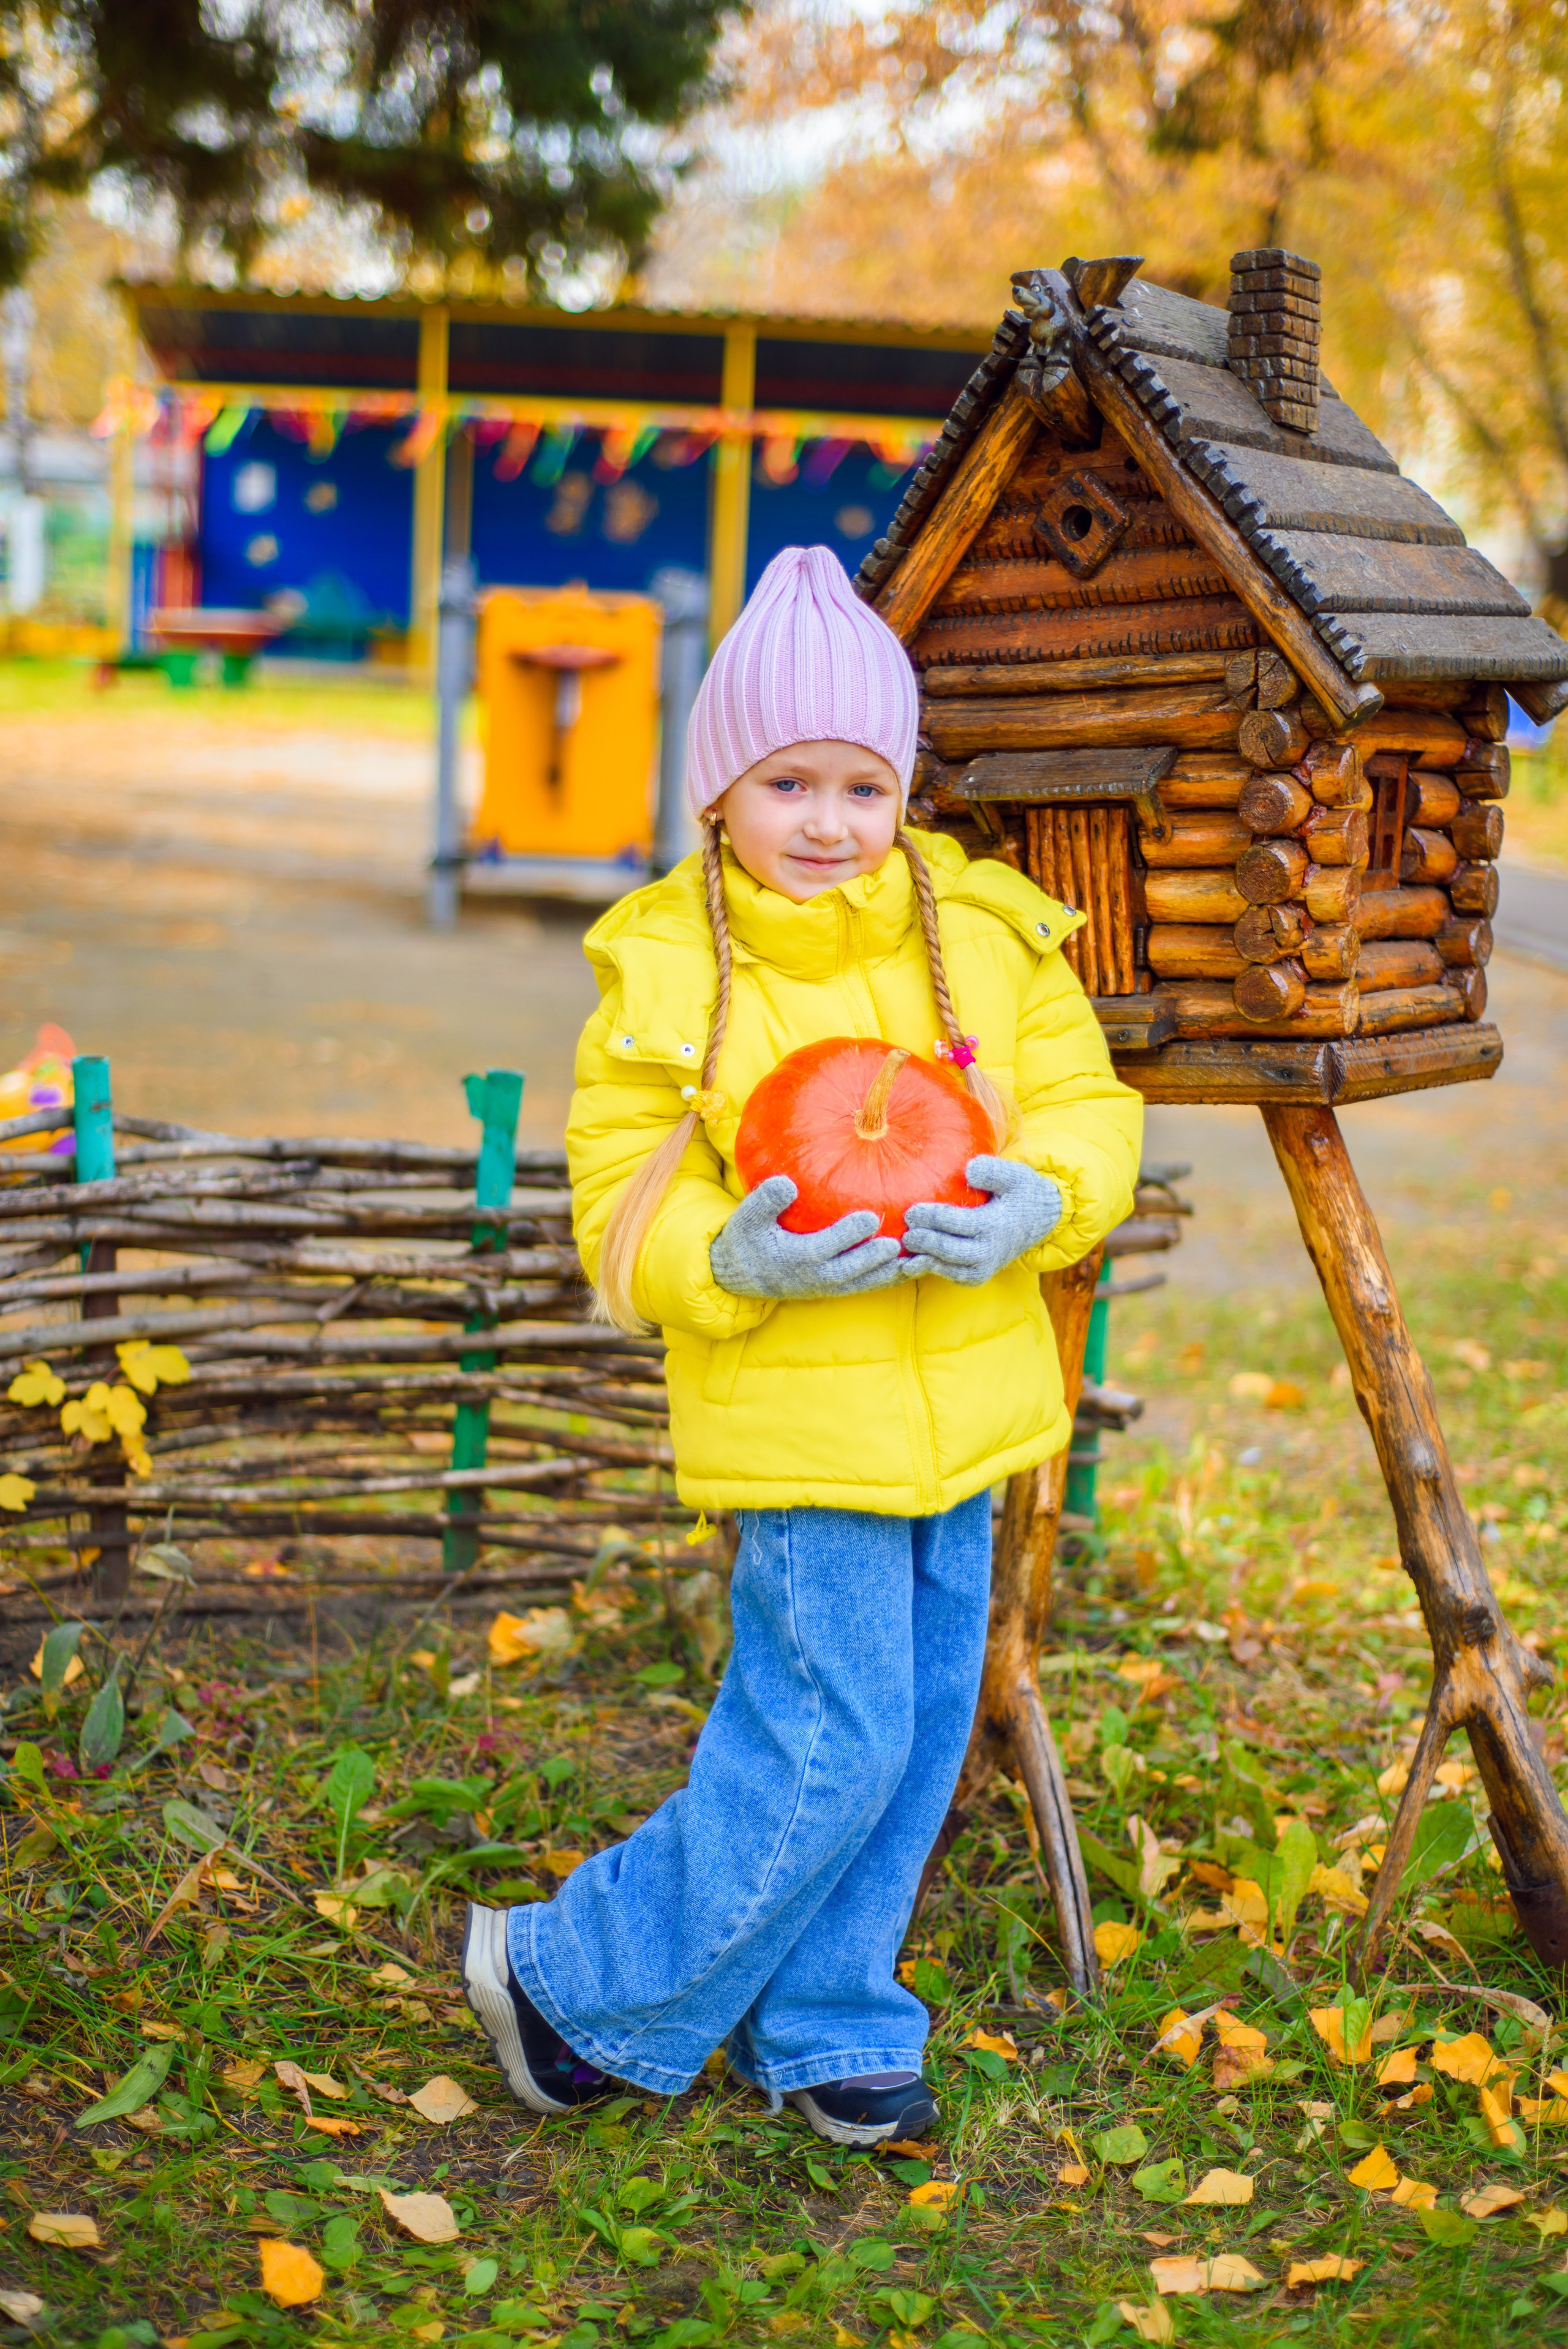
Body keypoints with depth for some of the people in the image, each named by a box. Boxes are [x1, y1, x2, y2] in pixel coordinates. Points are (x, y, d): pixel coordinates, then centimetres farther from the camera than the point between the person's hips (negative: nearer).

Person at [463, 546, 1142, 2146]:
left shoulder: (984, 936, 2)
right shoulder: (666, 979, -9)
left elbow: (1086, 1101, 5)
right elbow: (621, 1215, -7)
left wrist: (1041, 1200, -17)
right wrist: (733, 1260, -28)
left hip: (965, 1398, 5)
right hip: (794, 1417, -5)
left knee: (918, 1728, 13)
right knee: (827, 1744, -5)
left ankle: (821, 2031, 32)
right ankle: (573, 1983, 16)